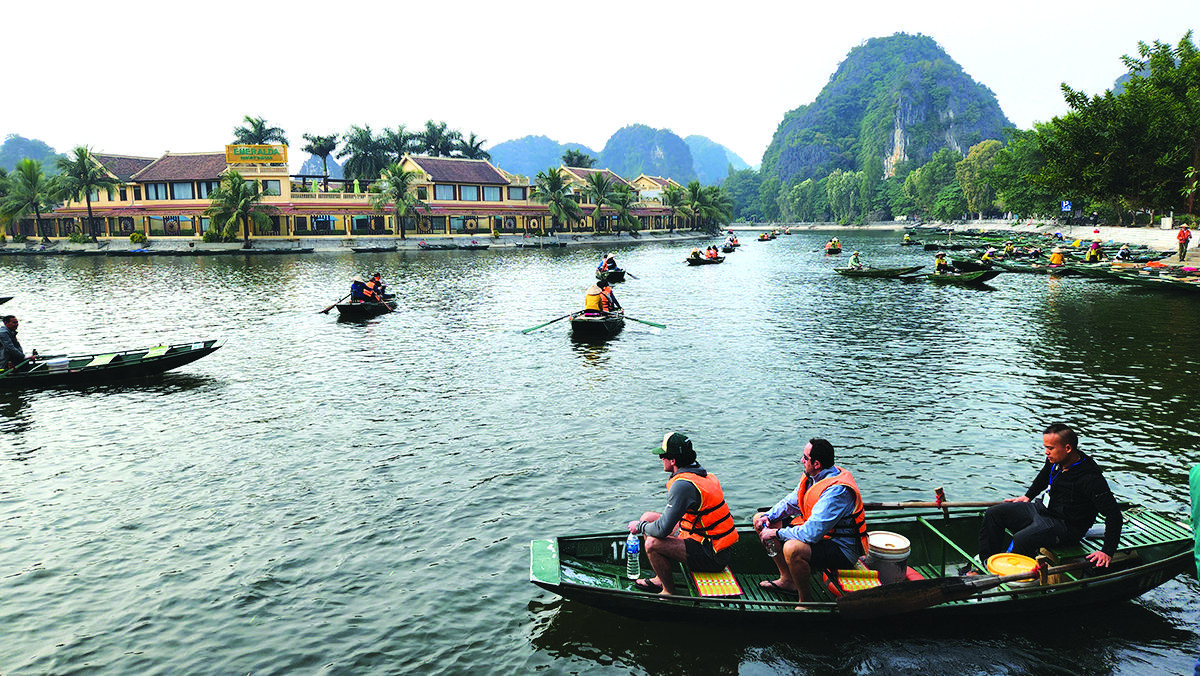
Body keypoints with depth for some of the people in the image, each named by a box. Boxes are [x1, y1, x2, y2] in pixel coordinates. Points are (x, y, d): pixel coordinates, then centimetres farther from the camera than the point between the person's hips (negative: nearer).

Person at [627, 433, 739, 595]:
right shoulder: (703, 474, 6)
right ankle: (660, 580, 21)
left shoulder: (682, 484, -24)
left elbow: (663, 529, -24)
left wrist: (640, 527, -4)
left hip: (711, 556, -10)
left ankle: (669, 592, 0)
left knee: (653, 543, -22)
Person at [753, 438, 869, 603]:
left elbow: (811, 533, -35)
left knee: (792, 548, -40)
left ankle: (804, 601, -13)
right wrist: (768, 517, -3)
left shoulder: (837, 490, -30)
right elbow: (791, 502, 14)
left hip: (842, 549, -10)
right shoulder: (812, 477, -1)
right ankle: (787, 580, 15)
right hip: (817, 532, 10)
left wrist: (776, 533, -25)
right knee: (760, 519, 10)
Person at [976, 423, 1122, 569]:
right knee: (993, 514, 3)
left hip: (1066, 525, -8)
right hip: (1042, 508, 8)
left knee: (1022, 539, -33)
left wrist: (1107, 552, -27)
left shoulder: (1091, 479, -25)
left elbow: (1113, 513, -24)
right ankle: (986, 562, 4)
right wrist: (1028, 496, 29)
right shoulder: (1054, 460, -3)